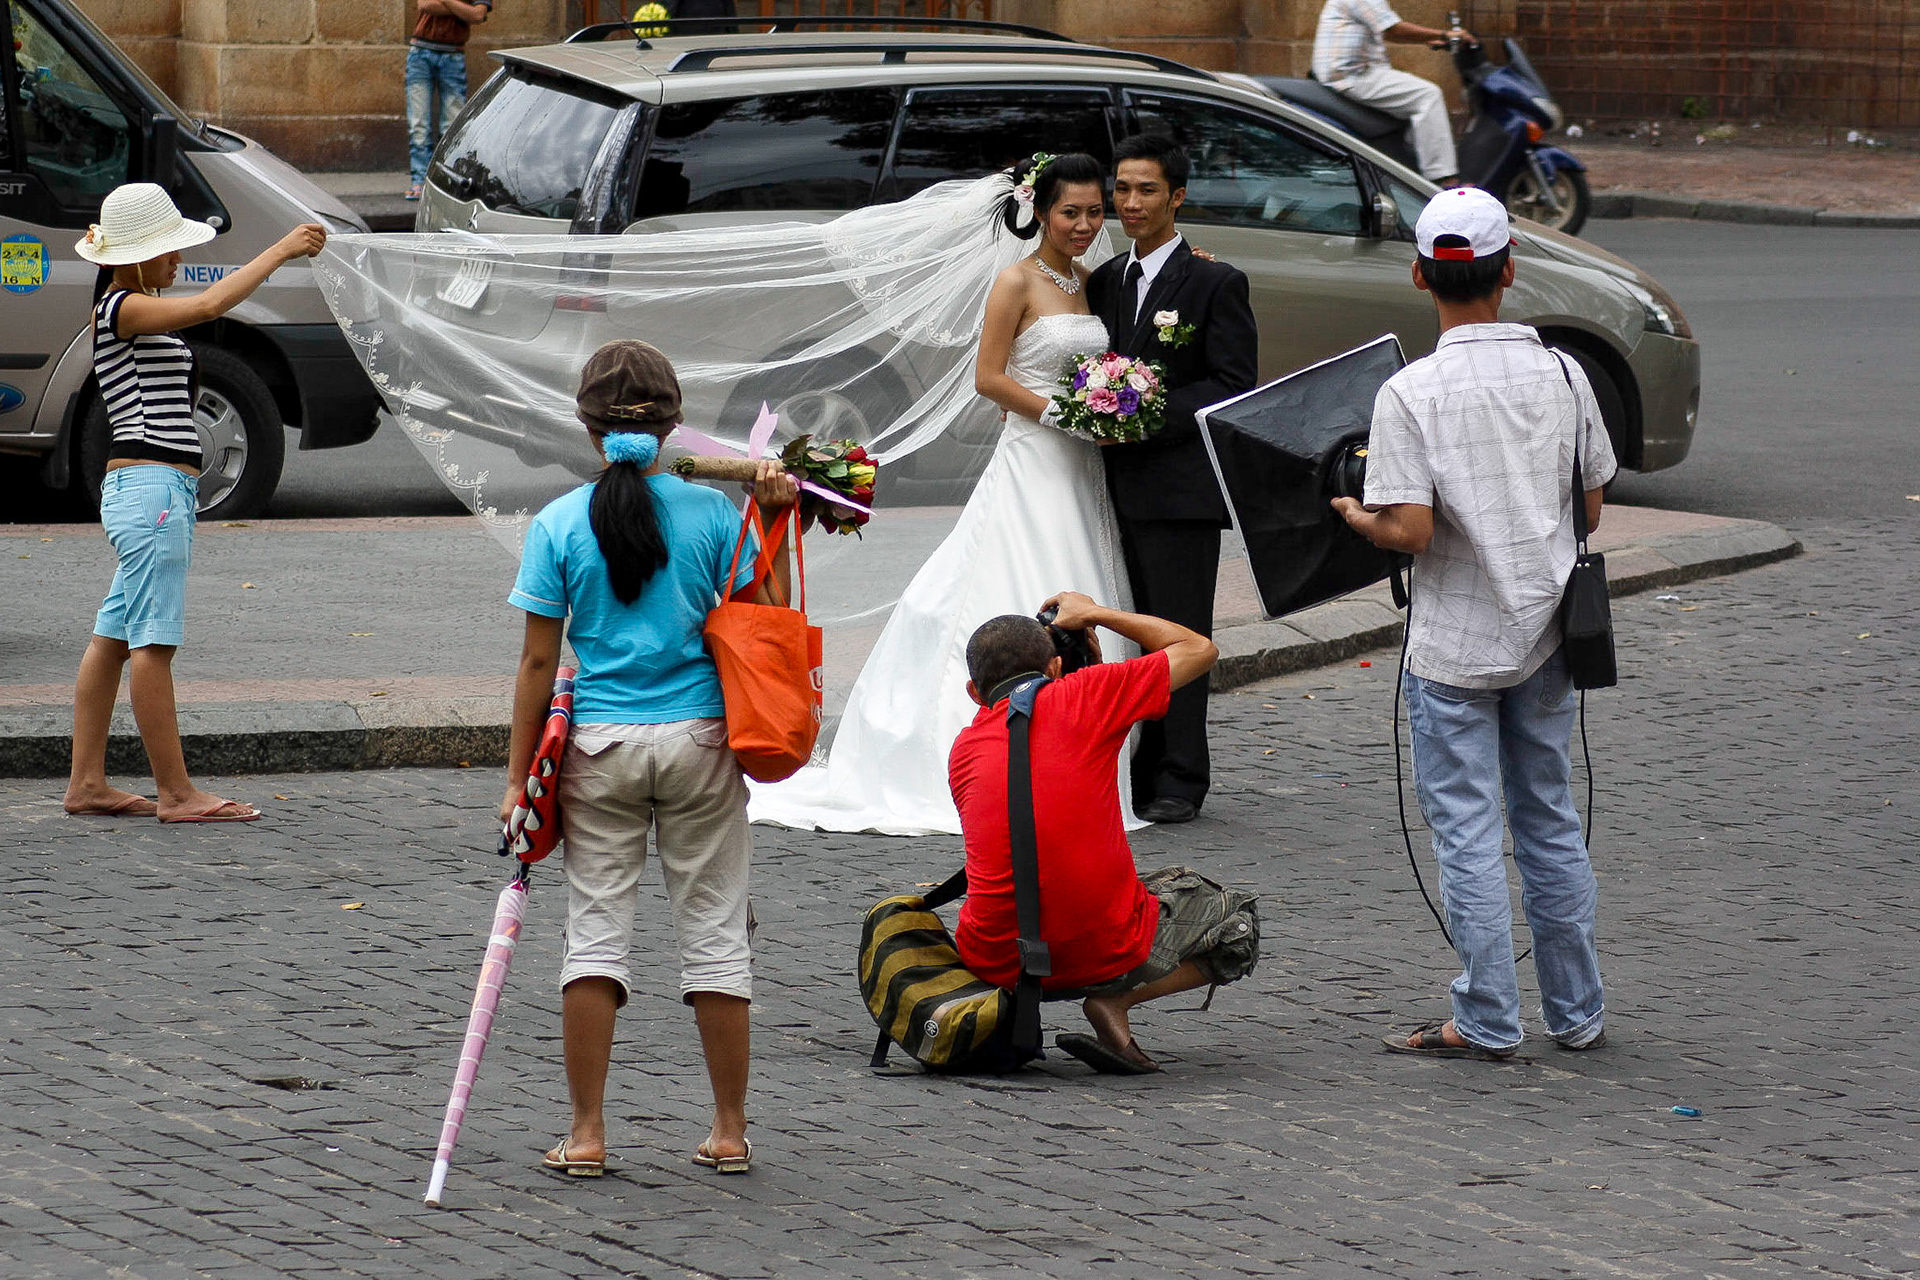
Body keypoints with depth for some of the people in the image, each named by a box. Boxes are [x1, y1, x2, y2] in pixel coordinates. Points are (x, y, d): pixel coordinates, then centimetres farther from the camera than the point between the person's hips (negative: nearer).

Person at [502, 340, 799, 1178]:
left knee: (595, 931, 5)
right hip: (699, 738, 1)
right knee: (714, 931, 8)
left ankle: (587, 1134, 4)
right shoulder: (710, 512, -3)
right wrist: (774, 520, 5)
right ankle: (729, 1131, 14)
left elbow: (538, 661, -3)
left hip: (600, 747, -1)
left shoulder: (559, 525, -4)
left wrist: (519, 776, 2)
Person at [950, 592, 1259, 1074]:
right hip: (1108, 955, -4)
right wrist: (1094, 614, 24)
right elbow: (1199, 650, 14)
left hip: (997, 962, 4)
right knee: (1236, 921, 24)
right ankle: (1115, 1004, 0)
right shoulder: (1080, 695, 1)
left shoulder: (965, 748, 12)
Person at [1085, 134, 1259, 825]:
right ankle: (1137, 773, 14)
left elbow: (1234, 383, -9)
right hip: (1116, 485, 6)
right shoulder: (1105, 281, 15)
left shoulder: (1215, 283, -4)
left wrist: (1150, 418, -16)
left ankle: (1180, 783, 2)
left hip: (1180, 486, -6)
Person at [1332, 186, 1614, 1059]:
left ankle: (1487, 1024, 5)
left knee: (1466, 830, 3)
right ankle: (1575, 1013, 22)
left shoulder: (1411, 392, -16)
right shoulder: (1561, 374, -3)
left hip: (1455, 643, -4)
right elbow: (1590, 507, 4)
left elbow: (1410, 530, -21)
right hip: (1544, 634, 4)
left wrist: (1353, 516, -1)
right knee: (1549, 822, 15)